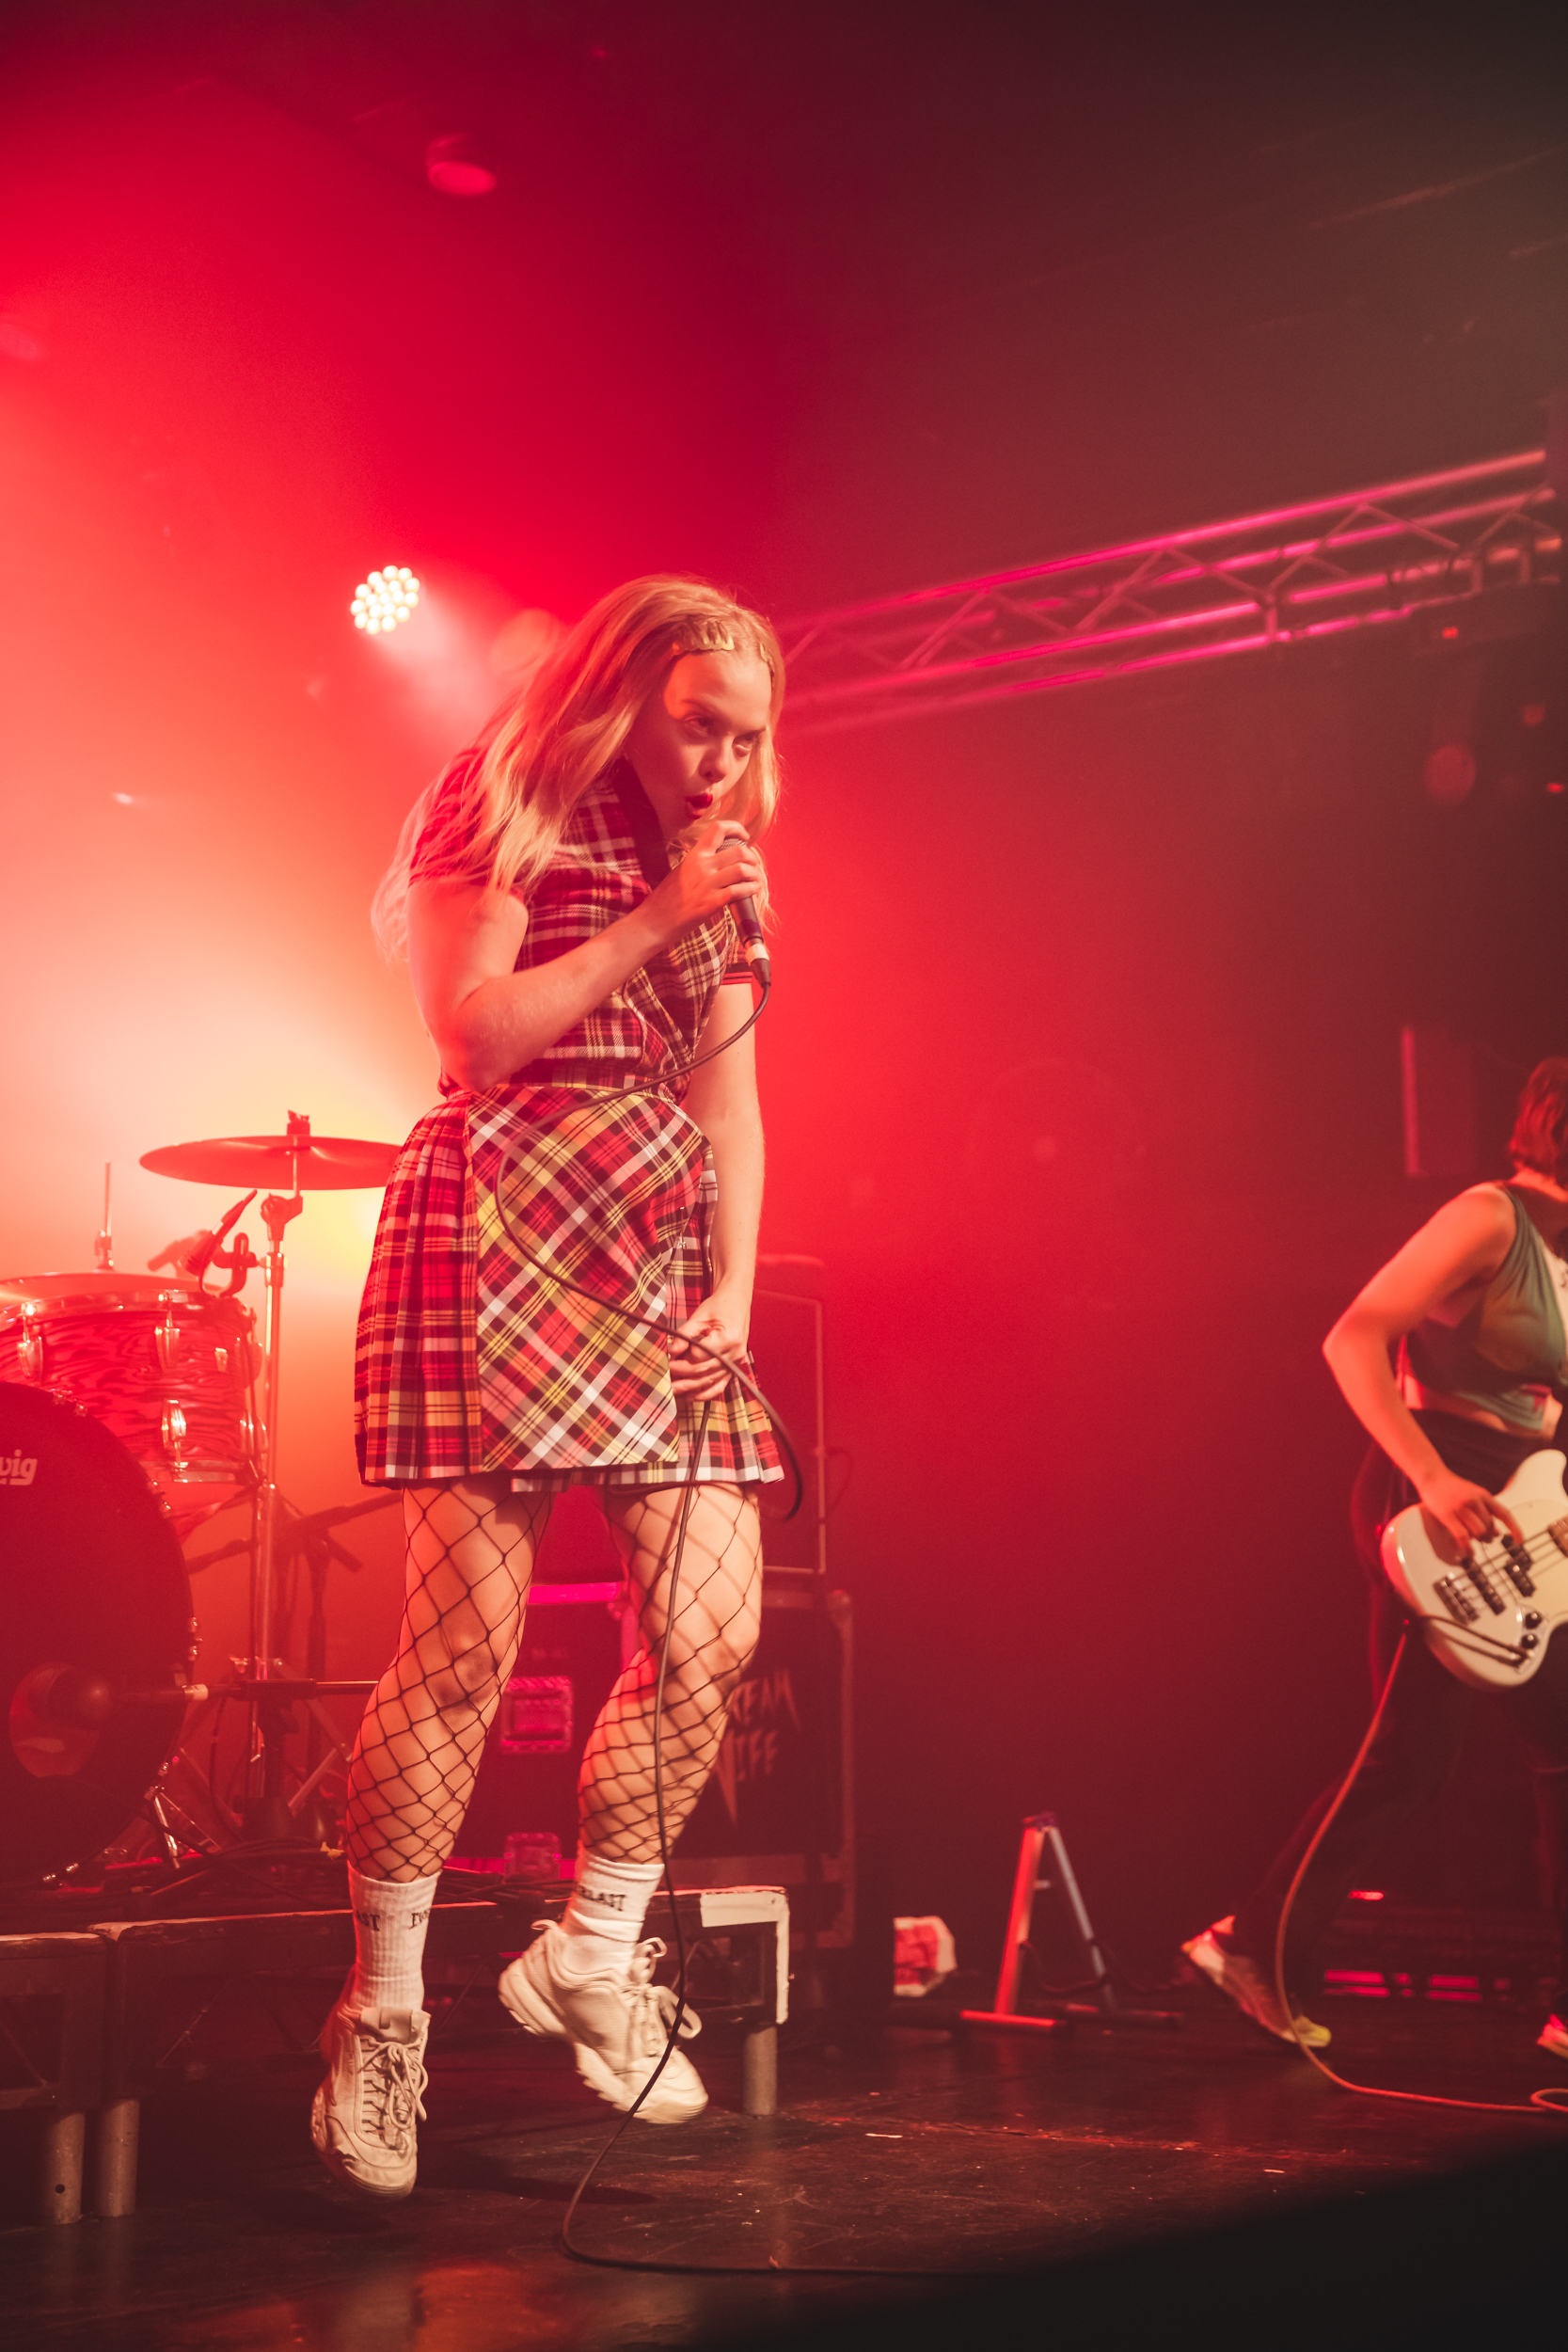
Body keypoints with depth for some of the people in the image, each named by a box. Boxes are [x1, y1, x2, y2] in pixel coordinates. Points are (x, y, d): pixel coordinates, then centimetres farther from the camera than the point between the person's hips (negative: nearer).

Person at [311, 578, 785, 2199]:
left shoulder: (719, 869, 20)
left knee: (712, 1631, -4)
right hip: (495, 1240, -6)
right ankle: (381, 2016, 5)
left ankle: (589, 1961, 15)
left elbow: (729, 1100, 16)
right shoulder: (507, 820, 1)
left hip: (659, 1264, 6)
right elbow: (476, 1030, -12)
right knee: (464, 1646, -9)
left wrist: (735, 1287, 4)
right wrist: (653, 922, -10)